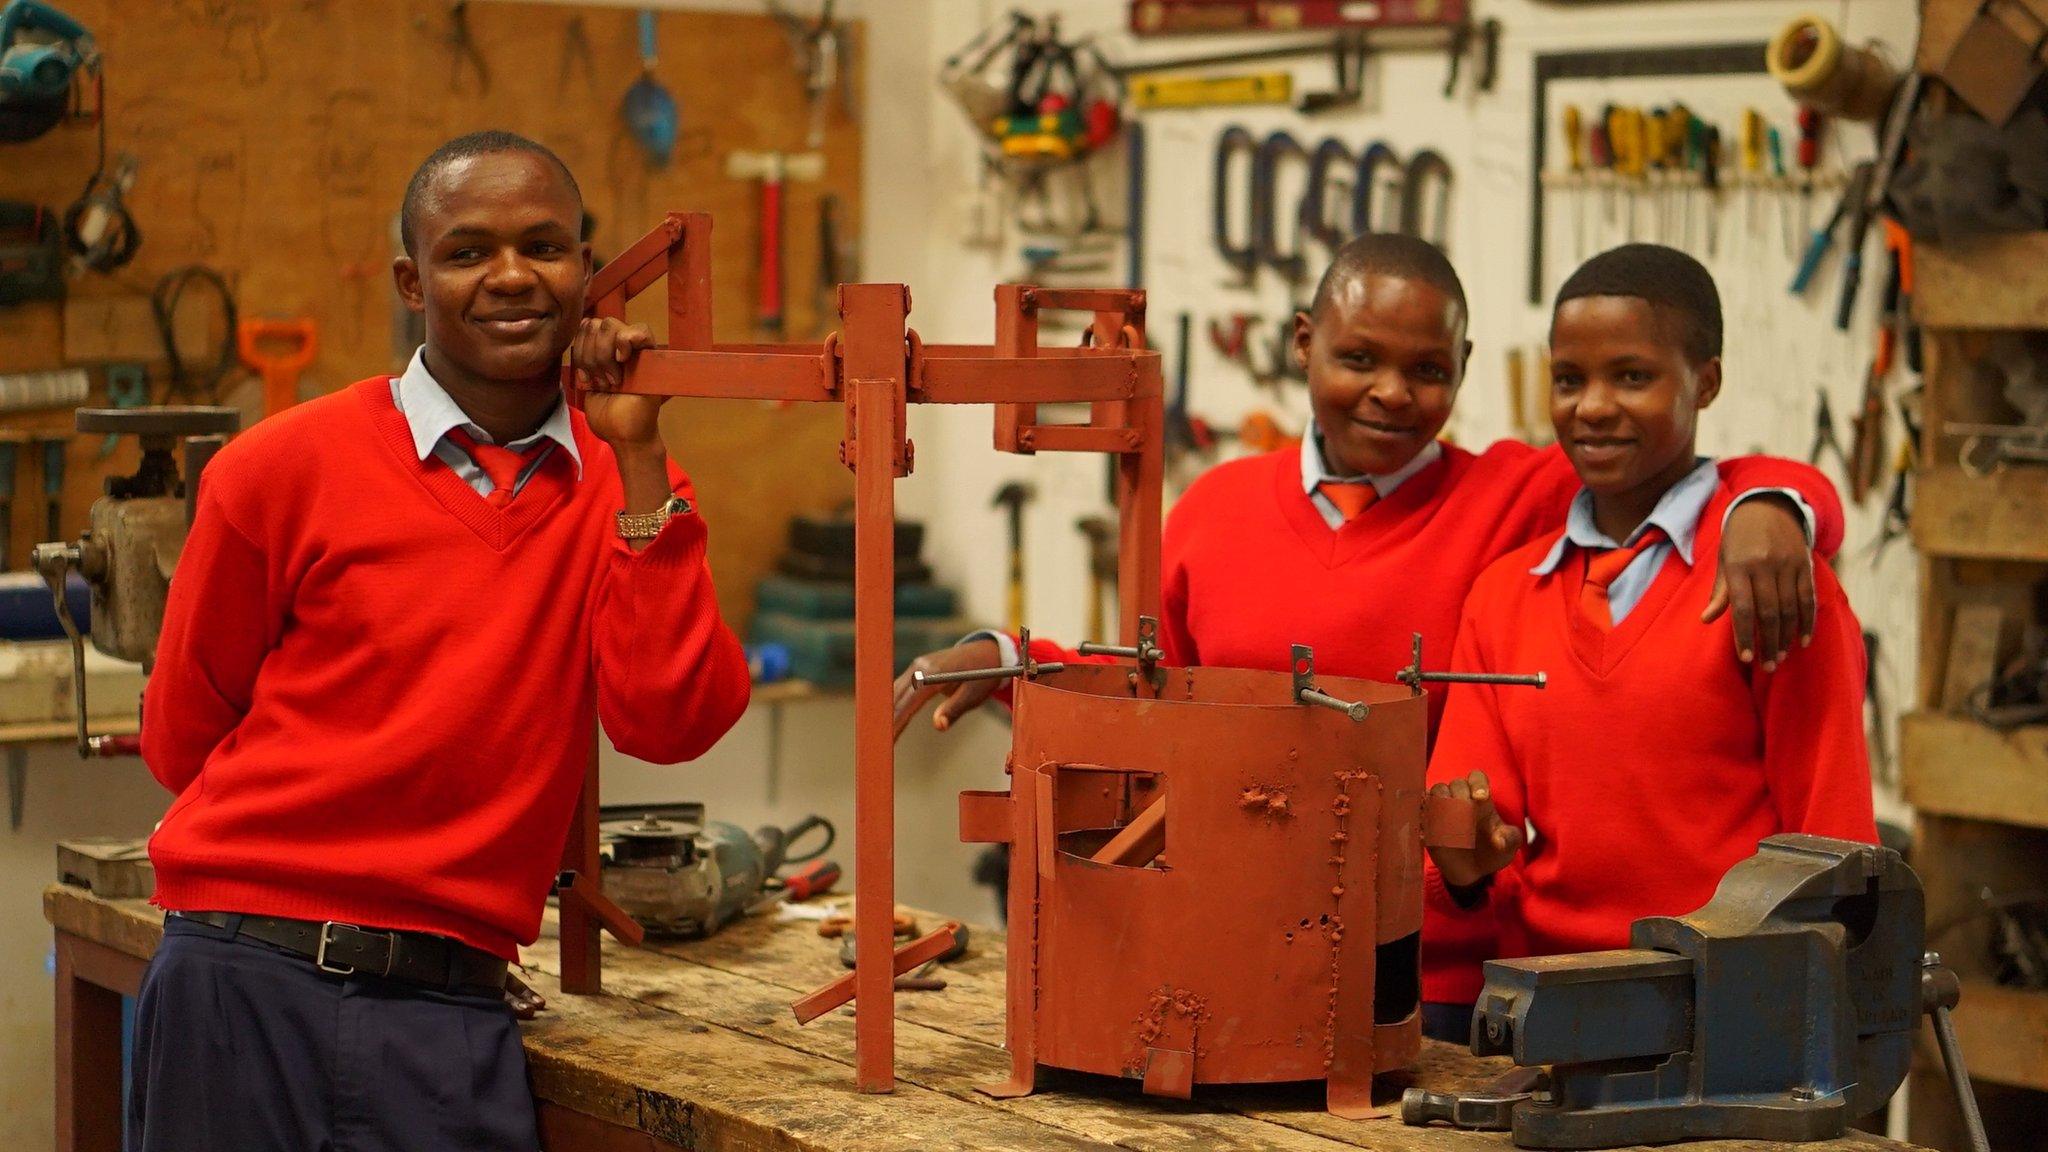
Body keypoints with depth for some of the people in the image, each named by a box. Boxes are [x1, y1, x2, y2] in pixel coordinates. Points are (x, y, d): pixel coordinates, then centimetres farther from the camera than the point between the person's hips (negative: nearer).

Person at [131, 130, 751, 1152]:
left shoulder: (631, 487, 7)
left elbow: (668, 723, -8)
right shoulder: (284, 468, -1)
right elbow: (184, 738, 8)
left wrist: (635, 456, -8)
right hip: (249, 989, -1)